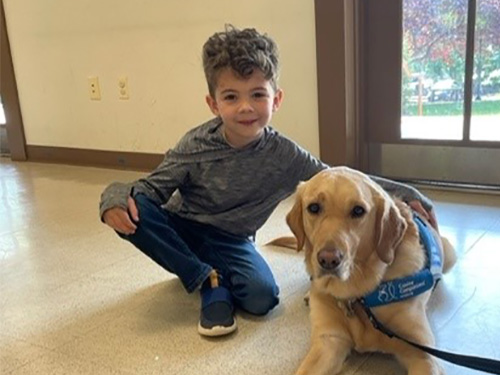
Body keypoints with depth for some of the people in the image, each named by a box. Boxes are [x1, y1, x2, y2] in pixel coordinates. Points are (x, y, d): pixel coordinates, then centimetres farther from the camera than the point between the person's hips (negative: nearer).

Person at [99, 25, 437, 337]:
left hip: (231, 241, -1)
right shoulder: (196, 146, -18)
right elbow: (154, 186, -12)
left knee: (263, 297, -29)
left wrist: (407, 195, -20)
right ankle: (209, 282, -17)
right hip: (180, 230, 2)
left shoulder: (284, 155, -17)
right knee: (134, 208, -30)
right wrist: (118, 197, -34)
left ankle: (215, 281, 3)